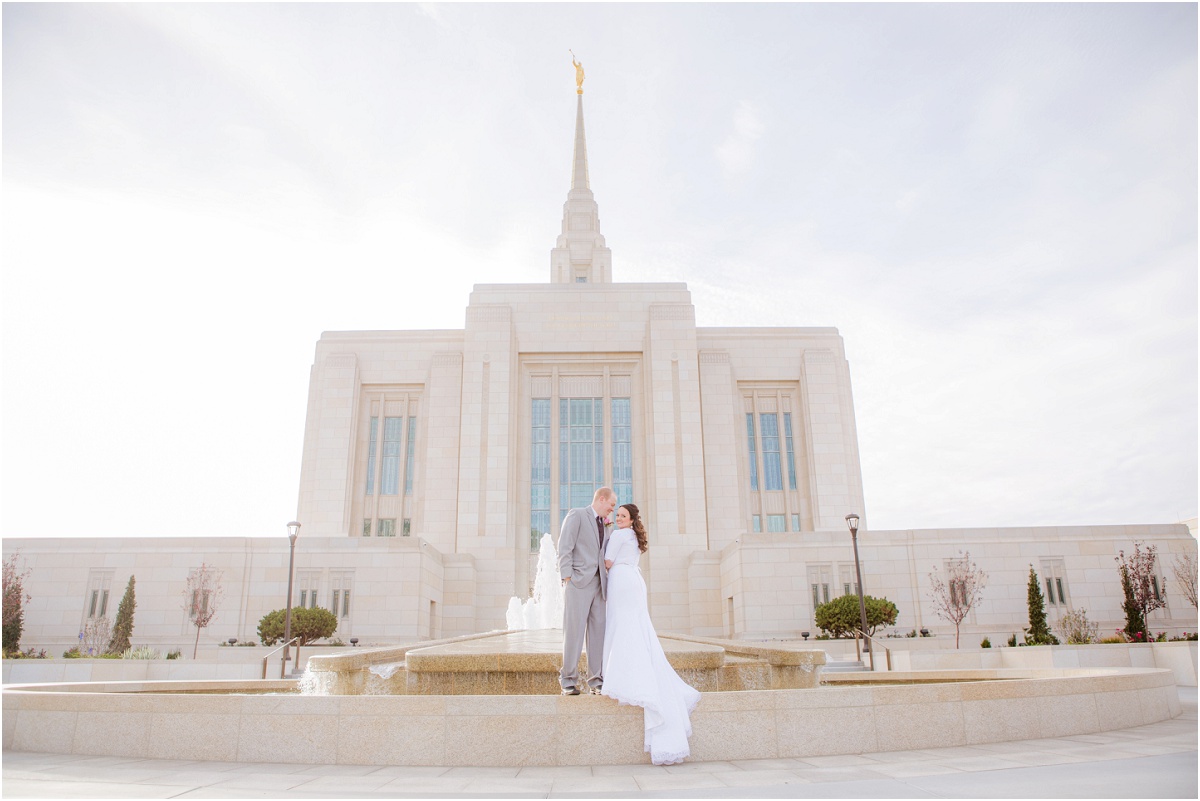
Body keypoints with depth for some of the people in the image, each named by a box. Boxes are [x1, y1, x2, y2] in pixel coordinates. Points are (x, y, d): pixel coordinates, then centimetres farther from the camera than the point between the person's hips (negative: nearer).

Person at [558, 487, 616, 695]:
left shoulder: (604, 525, 23)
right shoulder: (576, 515, 0)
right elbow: (564, 547, -8)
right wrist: (566, 577, -14)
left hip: (598, 584, 7)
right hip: (578, 582, -7)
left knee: (598, 630, 3)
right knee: (574, 630, -5)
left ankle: (596, 680, 9)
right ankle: (568, 681, 2)